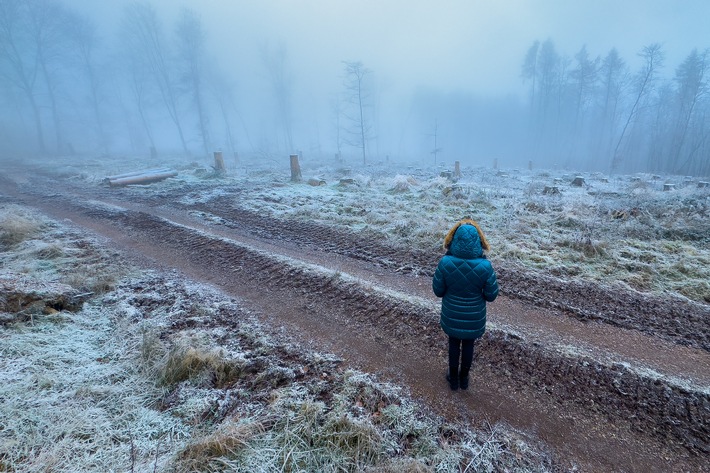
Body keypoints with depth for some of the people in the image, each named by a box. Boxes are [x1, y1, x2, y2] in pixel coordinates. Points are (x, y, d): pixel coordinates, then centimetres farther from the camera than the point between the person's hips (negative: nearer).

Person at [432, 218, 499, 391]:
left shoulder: (445, 262, -25)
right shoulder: (485, 266, -24)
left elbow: (438, 291, -12)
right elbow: (491, 295, -12)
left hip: (452, 315, 0)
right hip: (474, 317, 0)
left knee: (454, 344, 23)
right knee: (468, 345, 24)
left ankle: (453, 378, 43)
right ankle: (464, 378, 45)